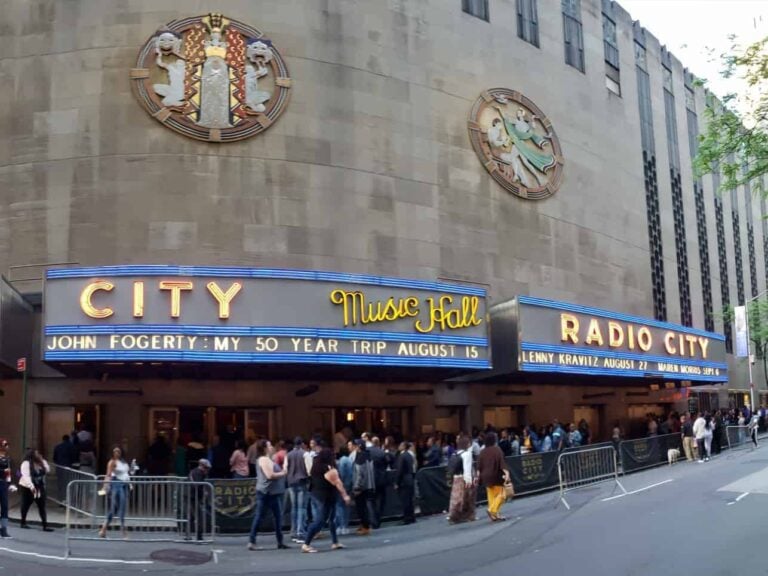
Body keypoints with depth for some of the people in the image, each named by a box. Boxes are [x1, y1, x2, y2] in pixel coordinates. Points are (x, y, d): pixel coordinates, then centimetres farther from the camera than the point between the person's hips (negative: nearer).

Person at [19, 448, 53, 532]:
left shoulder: (40, 463, 7)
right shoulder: (26, 463, -15)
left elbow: (47, 470, 4)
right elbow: (26, 476, -25)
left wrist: (43, 461, -5)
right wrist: (31, 486, -35)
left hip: (40, 487, 5)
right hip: (28, 488, -5)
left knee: (42, 507, -1)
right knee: (26, 505, 11)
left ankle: (45, 525, -4)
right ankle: (23, 522, 30)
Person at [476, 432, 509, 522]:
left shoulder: (483, 452, 3)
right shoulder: (497, 450, -11)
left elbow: (479, 466, 4)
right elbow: (502, 462, -19)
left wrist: (478, 476, 9)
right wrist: (506, 473, -24)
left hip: (486, 477, 5)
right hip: (496, 476, -5)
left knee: (491, 496, 12)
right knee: (500, 494, 3)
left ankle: (494, 515, 12)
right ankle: (492, 510, -13)